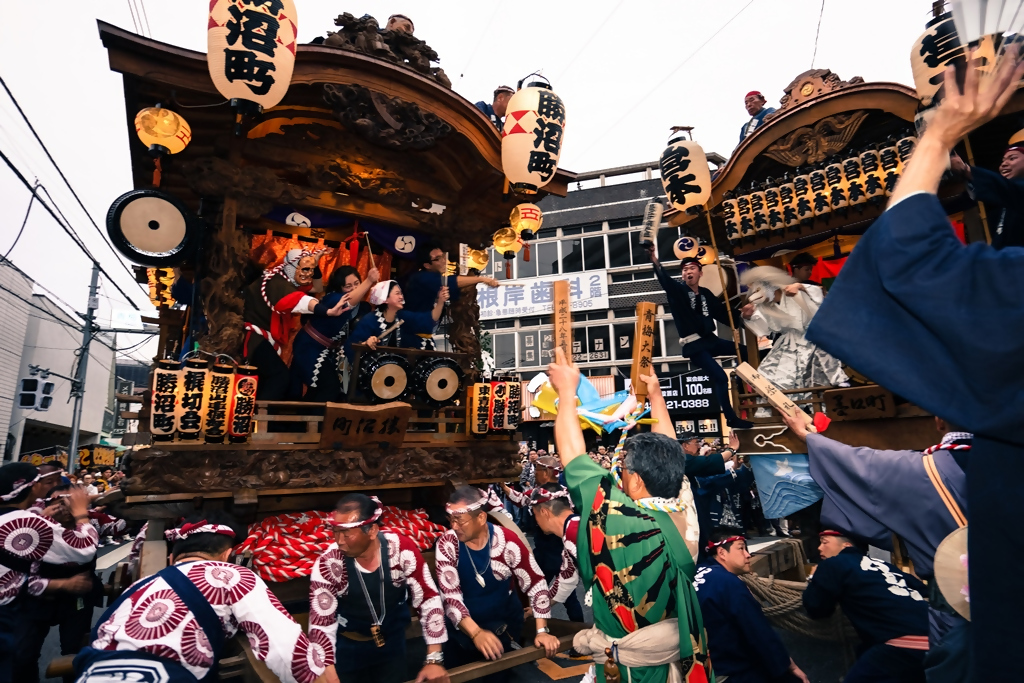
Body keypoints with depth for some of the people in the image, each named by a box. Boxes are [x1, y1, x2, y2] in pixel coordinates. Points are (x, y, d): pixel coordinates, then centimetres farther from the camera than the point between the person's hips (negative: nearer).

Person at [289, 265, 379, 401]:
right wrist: (369, 281, -66)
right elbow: (348, 302, -52)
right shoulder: (333, 298, -27)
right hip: (310, 348, -8)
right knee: (331, 387, -11)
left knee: (318, 389, 18)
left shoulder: (359, 304, -2)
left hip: (326, 350, 8)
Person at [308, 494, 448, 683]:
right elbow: (321, 624, -19)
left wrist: (434, 659, -19)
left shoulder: (402, 549, -26)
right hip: (348, 645, -1)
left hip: (392, 640, 1)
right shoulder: (328, 563, -26)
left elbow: (428, 599, -19)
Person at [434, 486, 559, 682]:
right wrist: (475, 633, -36)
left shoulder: (507, 541, -22)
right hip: (463, 629, 1)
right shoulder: (447, 544, -20)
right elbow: (450, 595, -24)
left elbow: (535, 584, -14)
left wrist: (542, 631, -20)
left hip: (504, 623, -1)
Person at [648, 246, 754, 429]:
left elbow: (722, 313, 18)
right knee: (720, 377, -14)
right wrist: (653, 258, -41)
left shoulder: (706, 293, 13)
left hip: (710, 339, 7)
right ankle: (731, 419, 0)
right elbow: (665, 279, -24)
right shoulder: (678, 290, -4)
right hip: (694, 345, -7)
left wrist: (741, 313, 2)